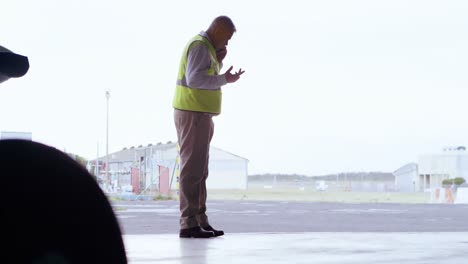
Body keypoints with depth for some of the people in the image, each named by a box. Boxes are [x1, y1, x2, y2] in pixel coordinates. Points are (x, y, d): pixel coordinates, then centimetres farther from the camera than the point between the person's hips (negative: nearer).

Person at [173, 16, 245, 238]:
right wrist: (225, 79, -18)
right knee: (192, 169, -11)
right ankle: (189, 224, -11)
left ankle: (199, 221, 12)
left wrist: (218, 61, 9)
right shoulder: (200, 46, -13)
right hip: (193, 114, -11)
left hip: (197, 115, 11)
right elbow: (194, 79, -25)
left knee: (199, 170, 10)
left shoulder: (205, 47, 20)